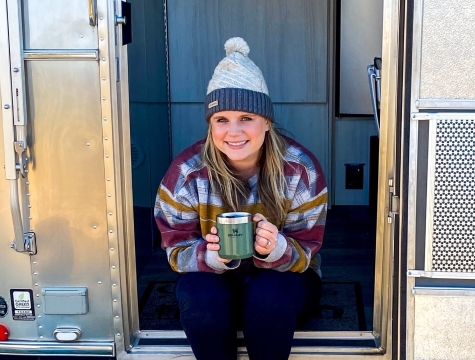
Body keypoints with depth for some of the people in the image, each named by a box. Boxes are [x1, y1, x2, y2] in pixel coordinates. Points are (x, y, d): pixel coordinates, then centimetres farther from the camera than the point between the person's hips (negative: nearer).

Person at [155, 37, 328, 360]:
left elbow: (305, 252, -14)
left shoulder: (301, 169, -18)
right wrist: (213, 254, -34)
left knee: (268, 297, -33)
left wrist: (275, 248, -37)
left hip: (284, 277, 0)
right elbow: (178, 252, -12)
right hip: (213, 279, 1)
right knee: (200, 297, -31)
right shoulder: (186, 171, -16)